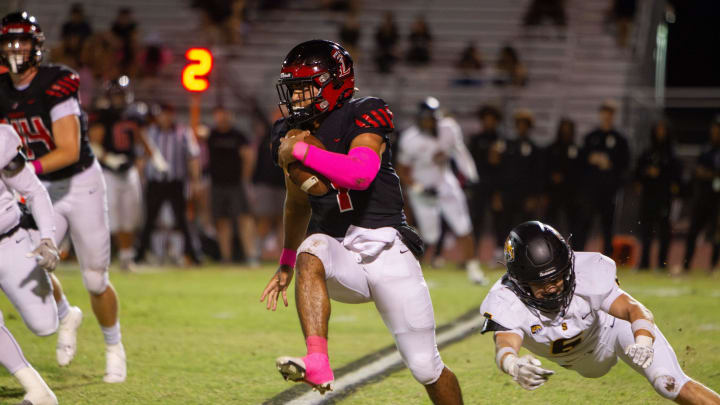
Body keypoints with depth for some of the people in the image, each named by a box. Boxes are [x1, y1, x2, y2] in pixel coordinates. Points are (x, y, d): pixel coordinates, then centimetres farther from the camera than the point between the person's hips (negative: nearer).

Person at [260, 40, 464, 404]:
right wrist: (285, 265, 31)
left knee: (425, 367, -3)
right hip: (340, 256, 3)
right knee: (310, 253, -34)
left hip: (386, 249, -3)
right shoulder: (290, 135, 9)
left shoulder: (362, 117, -8)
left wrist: (301, 151, -23)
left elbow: (361, 174, -28)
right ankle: (317, 365, -47)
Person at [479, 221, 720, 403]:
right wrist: (515, 367, -81)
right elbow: (505, 347, -55)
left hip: (610, 329, -3)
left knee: (670, 385, -18)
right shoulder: (505, 302, -38)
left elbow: (635, 310, -44)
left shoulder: (587, 277, -39)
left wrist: (643, 341, -68)